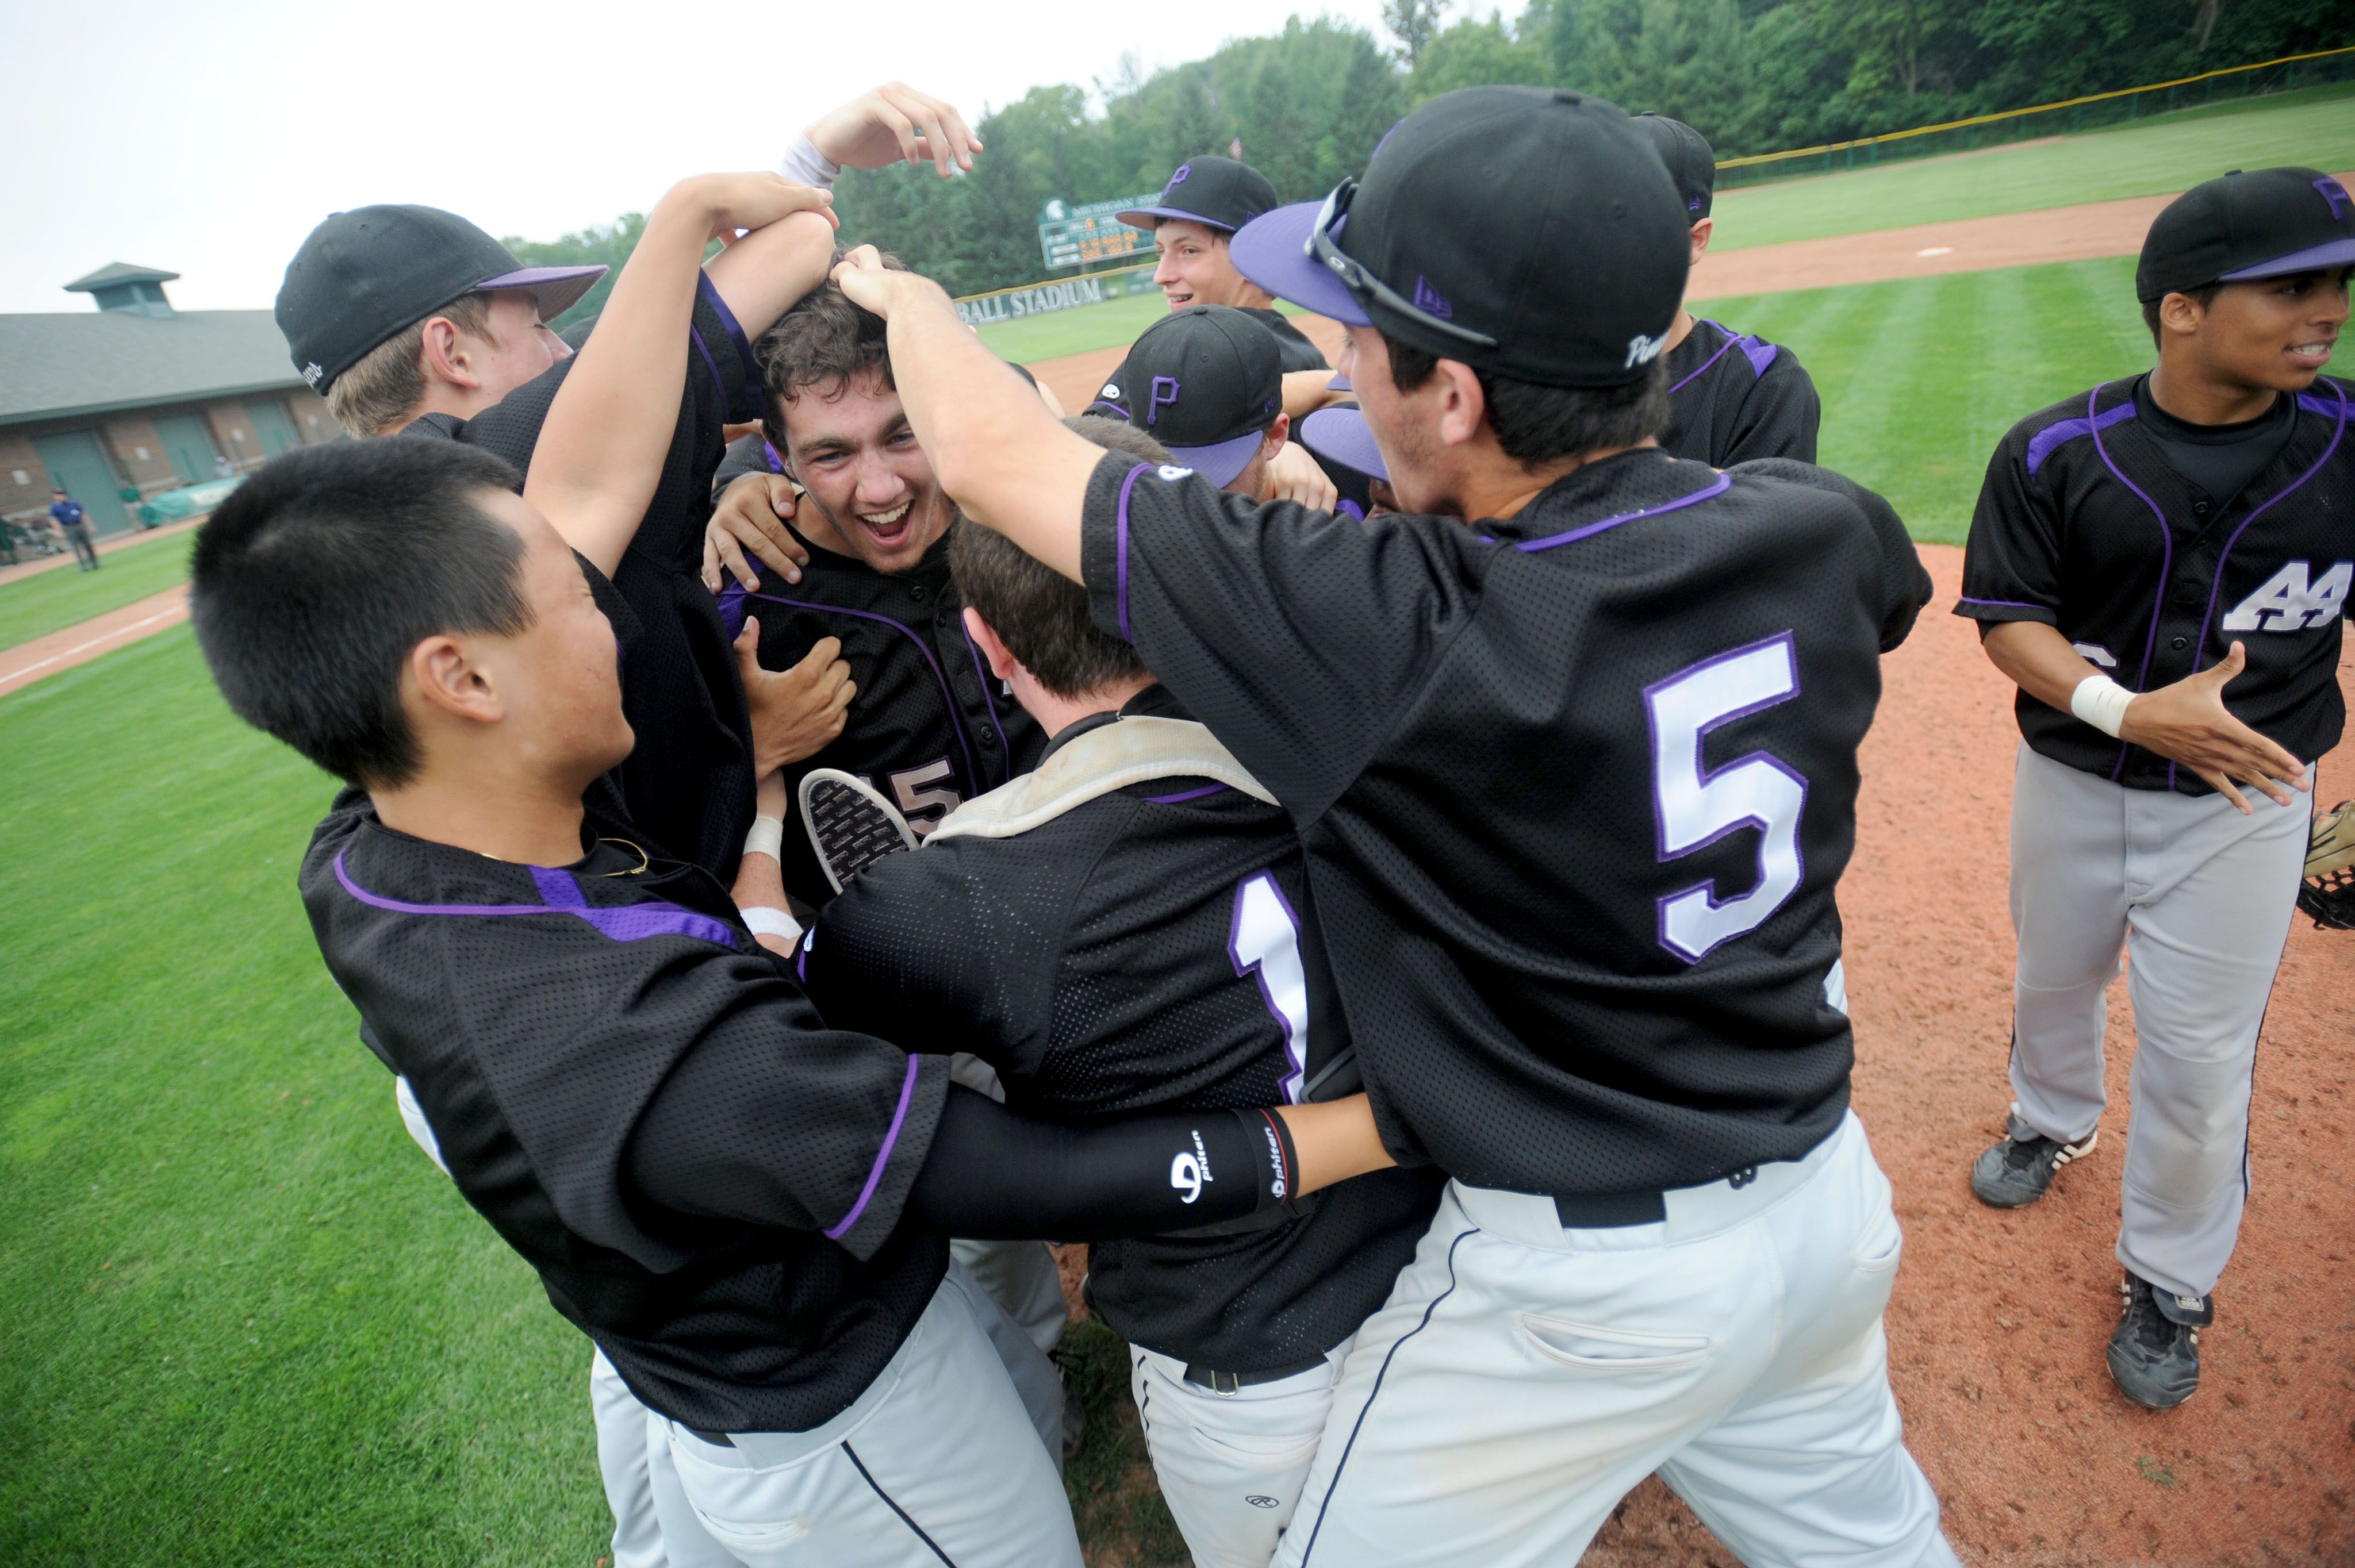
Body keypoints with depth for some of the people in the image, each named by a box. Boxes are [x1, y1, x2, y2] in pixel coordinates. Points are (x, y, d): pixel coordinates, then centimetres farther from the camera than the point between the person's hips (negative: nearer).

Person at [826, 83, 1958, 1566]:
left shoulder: (1390, 627, -31)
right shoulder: (1820, 529, -12)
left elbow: (988, 453, -20)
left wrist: (906, 295, 3)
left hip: (1580, 1278, -6)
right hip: (1829, 1190, 7)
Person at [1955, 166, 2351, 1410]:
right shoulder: (2053, 454, -12)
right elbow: (2010, 622, -11)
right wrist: (2128, 708, -27)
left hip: (2243, 801, 0)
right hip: (2070, 782, 1)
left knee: (2200, 1060, 5)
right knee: (2054, 982, 22)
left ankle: (2170, 1284, 28)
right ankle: (2054, 1122, 54)